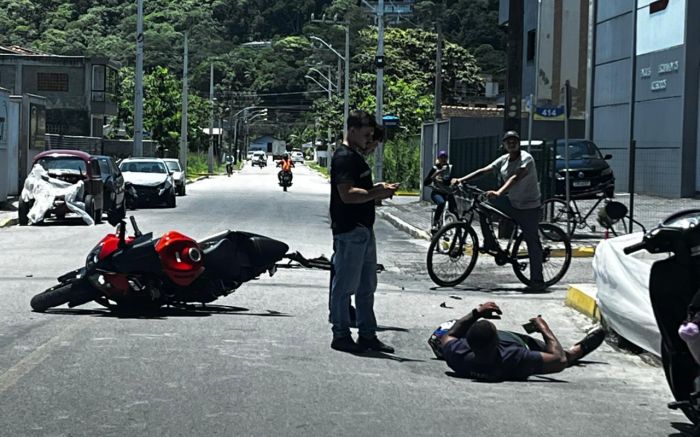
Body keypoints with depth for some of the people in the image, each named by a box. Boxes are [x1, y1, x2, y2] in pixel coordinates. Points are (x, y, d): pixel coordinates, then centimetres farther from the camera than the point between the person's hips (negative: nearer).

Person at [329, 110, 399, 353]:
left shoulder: (356, 157, 18)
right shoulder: (344, 157, -15)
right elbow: (347, 194, -24)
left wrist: (378, 189, 9)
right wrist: (376, 193, -20)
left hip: (364, 229, 11)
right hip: (349, 232, -11)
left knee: (367, 286, 14)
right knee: (345, 285, -2)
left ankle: (368, 335, 20)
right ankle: (341, 335, 5)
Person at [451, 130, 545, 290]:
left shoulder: (526, 159, -16)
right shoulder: (504, 160, 6)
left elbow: (515, 178, -32)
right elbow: (483, 171, 1)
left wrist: (498, 193, -47)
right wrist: (461, 179, -10)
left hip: (529, 207, -7)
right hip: (513, 204, 7)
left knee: (532, 243, -8)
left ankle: (537, 281, -5)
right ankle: (490, 244, 9)